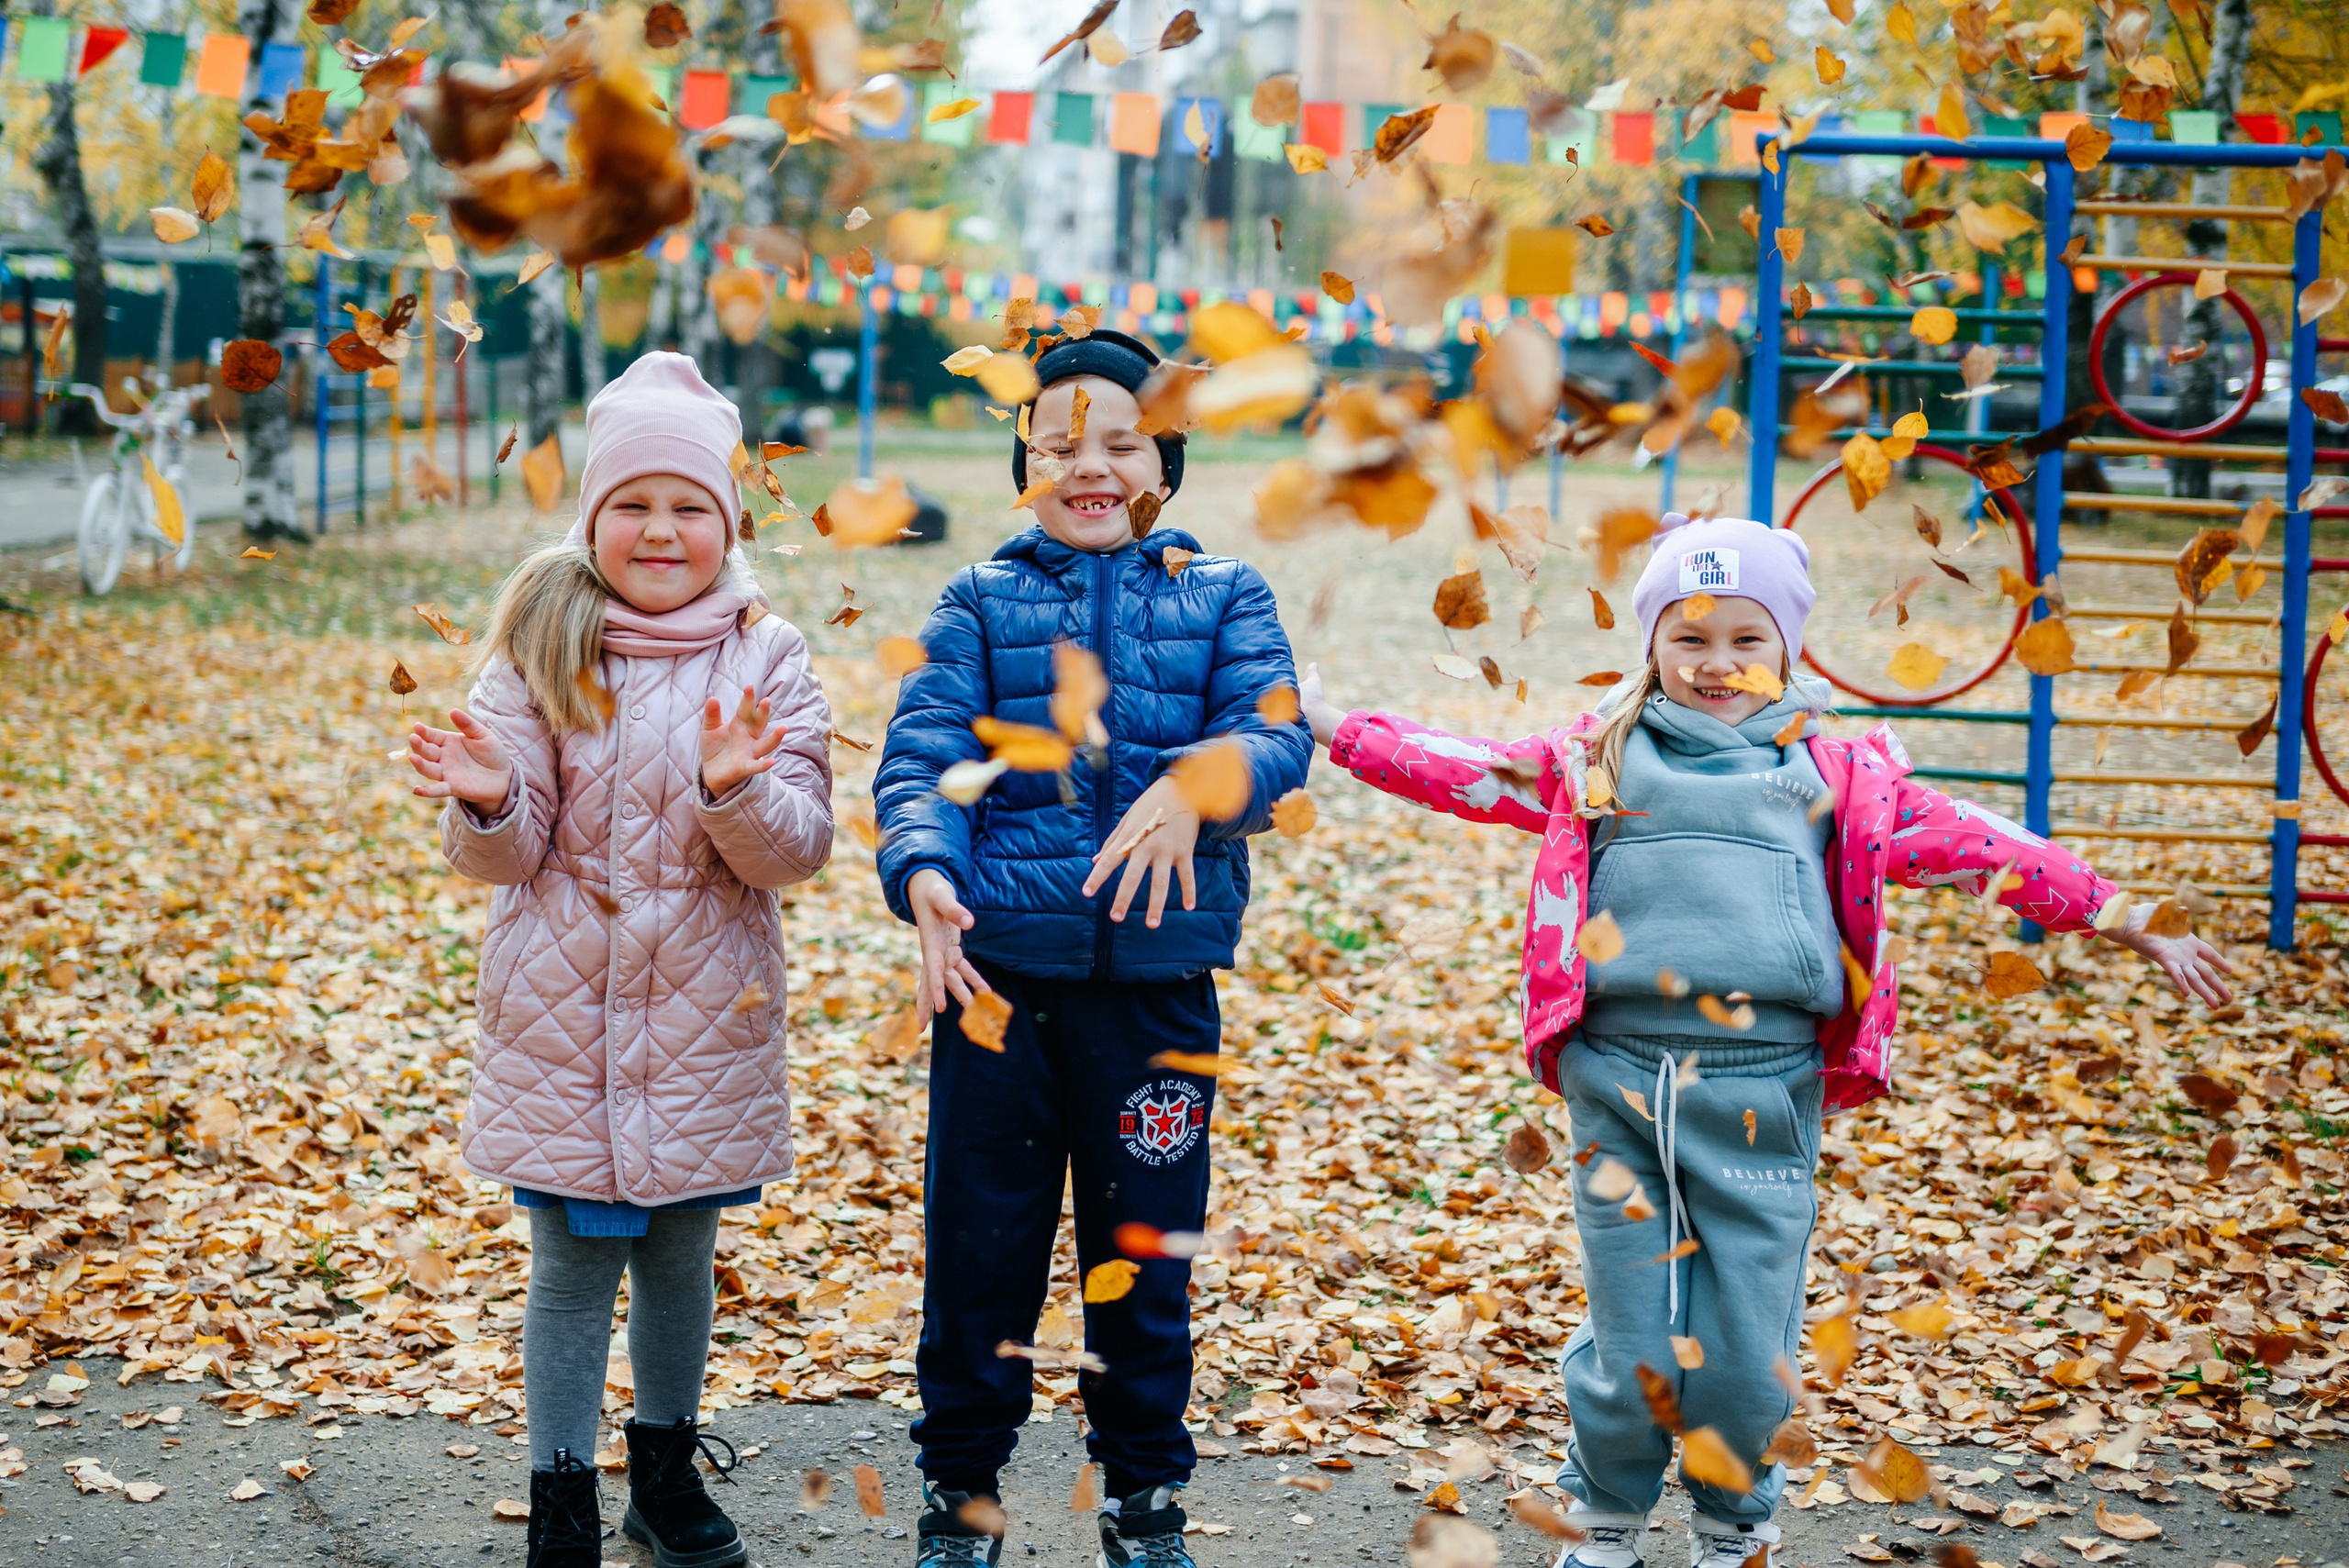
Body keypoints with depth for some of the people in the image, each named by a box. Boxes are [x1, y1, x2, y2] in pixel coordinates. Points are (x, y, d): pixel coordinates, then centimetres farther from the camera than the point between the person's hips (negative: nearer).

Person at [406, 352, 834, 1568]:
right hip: (562, 1012, -1)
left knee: (680, 1253, 15)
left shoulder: (766, 661, -2)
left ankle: (667, 1470, 35)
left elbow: (797, 852, -8)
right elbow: (507, 854, -4)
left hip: (706, 1018, 1)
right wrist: (487, 804, -26)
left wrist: (736, 791, -28)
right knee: (572, 1266, 4)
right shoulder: (537, 647, -3)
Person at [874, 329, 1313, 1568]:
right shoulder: (980, 600, 8)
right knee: (977, 1249, 7)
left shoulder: (1224, 596, 9)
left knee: (1145, 1256, 10)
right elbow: (922, 756, -4)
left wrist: (1196, 781, -28)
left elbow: (1277, 733, -6)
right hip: (994, 967, 0)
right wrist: (924, 873, -24)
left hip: (1157, 978, 0)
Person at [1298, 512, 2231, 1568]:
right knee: (1629, 1349, 4)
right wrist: (1331, 729, 9)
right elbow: (1462, 771, 15)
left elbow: (1976, 847, 12)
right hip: (1618, 1080, 0)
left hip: (1762, 1092, 0)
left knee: (1748, 1358, 2)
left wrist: (2135, 927, 12)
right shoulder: (1596, 762, 13)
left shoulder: (1838, 778, 12)